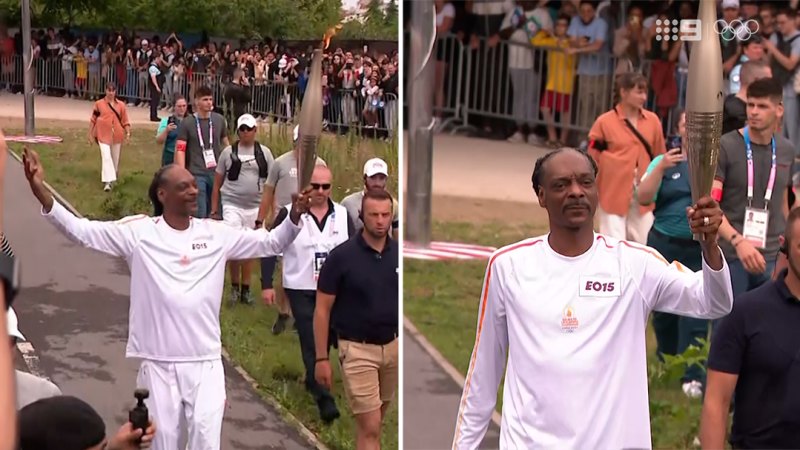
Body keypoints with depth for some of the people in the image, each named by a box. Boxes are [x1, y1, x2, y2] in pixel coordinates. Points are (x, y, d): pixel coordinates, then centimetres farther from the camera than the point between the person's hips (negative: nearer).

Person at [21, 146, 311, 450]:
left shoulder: (215, 234, 3)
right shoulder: (138, 232, -4)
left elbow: (271, 243, 6)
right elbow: (79, 230, -8)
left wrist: (295, 216, -13)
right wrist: (41, 191, -20)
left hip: (205, 362, 2)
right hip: (158, 363, -1)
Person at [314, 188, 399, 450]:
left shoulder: (399, 254, 1)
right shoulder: (342, 256, -12)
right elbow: (322, 310, -7)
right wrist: (322, 358, -9)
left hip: (394, 346, 5)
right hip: (357, 349, -4)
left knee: (373, 421, 18)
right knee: (370, 427, -7)